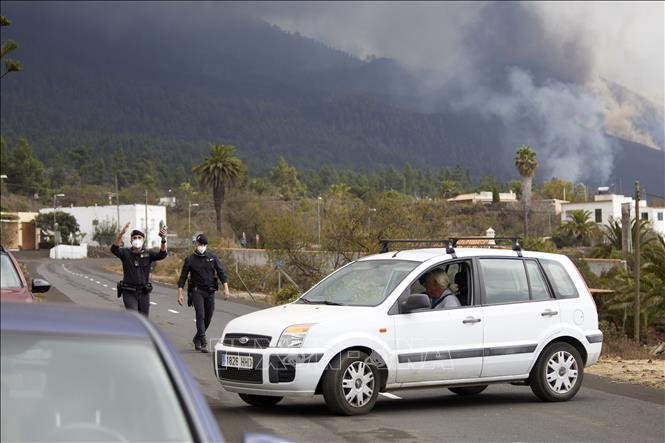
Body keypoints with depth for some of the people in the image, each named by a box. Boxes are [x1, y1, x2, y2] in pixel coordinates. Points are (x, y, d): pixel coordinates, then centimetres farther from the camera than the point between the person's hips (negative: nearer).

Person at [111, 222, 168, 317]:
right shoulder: (125, 253, -1)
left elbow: (162, 254, -14)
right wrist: (121, 233, -36)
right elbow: (114, 249, -20)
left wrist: (163, 239, -33)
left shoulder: (148, 254, 2)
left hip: (144, 293, 2)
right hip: (129, 293, -2)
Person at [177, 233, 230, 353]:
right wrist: (179, 294, -7)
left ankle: (197, 339, 25)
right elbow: (183, 277, 1)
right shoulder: (190, 260, 0)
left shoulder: (213, 258, 6)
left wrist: (226, 288, -6)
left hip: (210, 291, 3)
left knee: (208, 317, 6)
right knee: (200, 315, -16)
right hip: (196, 291, -3)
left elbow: (221, 273, 5)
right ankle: (203, 343, -18)